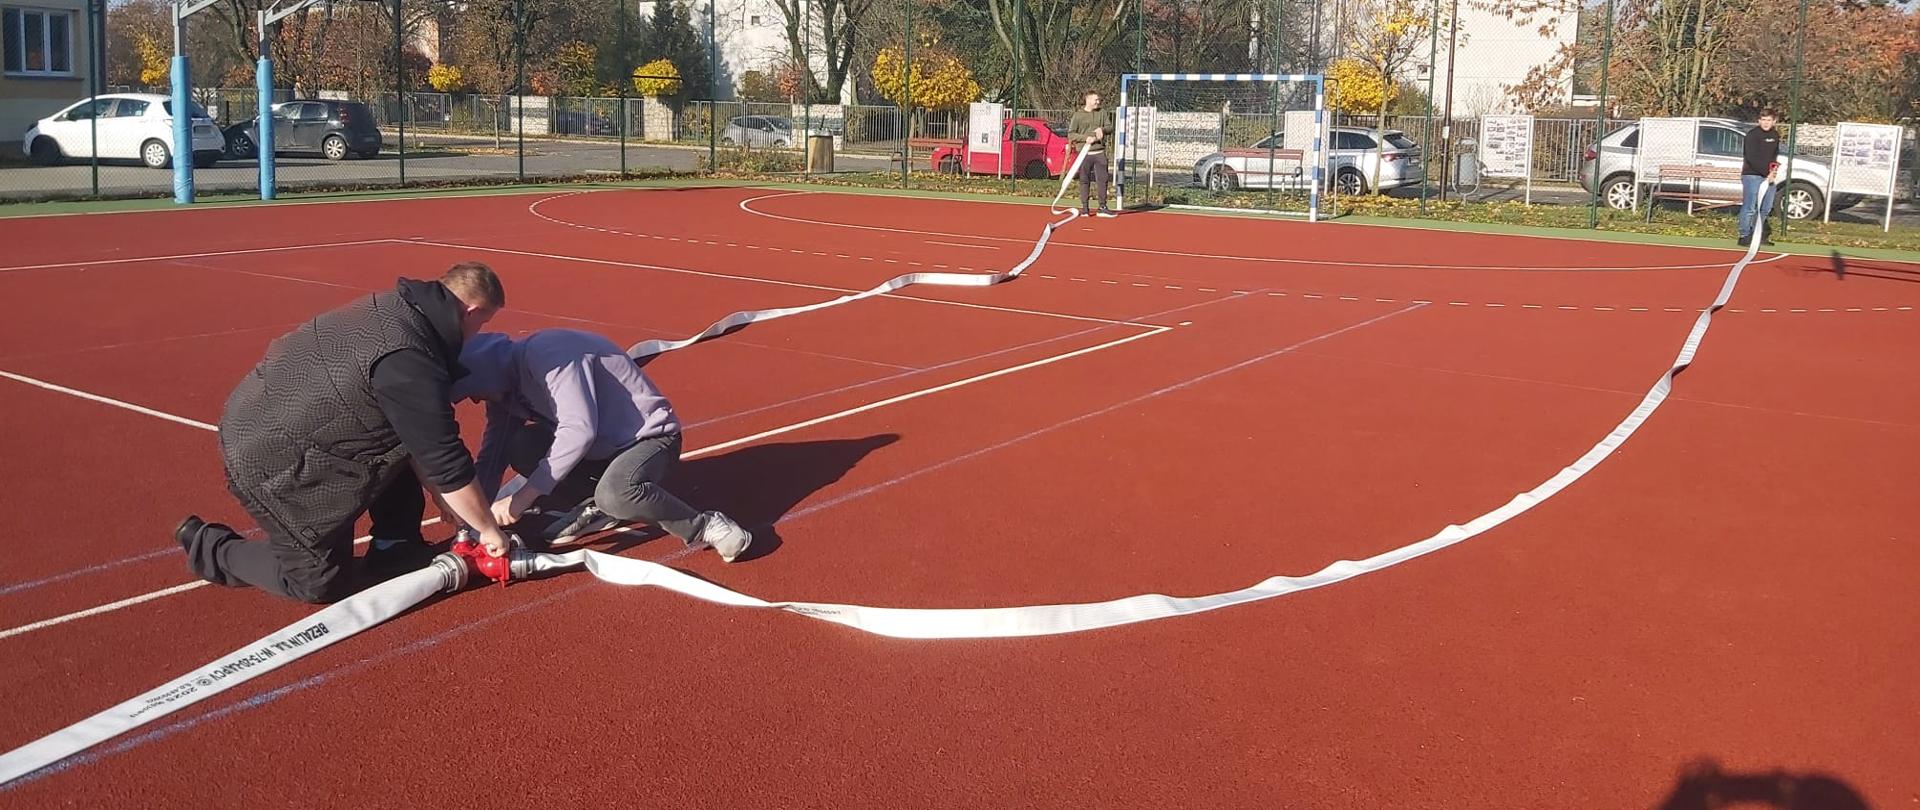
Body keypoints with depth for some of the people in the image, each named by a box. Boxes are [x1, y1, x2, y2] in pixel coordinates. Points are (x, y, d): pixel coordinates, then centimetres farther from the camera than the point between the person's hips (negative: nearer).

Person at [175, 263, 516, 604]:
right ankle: (209, 548, 19)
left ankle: (396, 549, 19)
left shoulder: (390, 308, 0)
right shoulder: (408, 361, -30)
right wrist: (489, 530, -8)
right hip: (270, 464, -9)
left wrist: (450, 506, 14)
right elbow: (446, 465, -22)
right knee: (322, 583, 6)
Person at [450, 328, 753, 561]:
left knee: (614, 492, -38)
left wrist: (524, 496, -34)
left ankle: (705, 526, -16)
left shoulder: (546, 354, -26)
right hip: (602, 447, 8)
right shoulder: (506, 381, 1)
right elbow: (493, 452, 6)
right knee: (521, 448, -12)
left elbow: (579, 429, -36)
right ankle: (596, 509, 3)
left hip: (650, 436, -8)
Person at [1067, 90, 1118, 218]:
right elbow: (1071, 135, -3)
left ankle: (1103, 207, 8)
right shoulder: (1078, 115, -1)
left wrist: (1102, 129, -10)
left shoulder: (1101, 113, 10)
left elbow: (1110, 126, 11)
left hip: (1100, 152, 3)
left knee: (1103, 179, 1)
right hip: (1085, 153, -3)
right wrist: (1085, 138, -15)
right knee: (1084, 181, 1)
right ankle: (1084, 209, 8)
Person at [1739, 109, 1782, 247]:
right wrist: (1767, 173, -19)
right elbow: (1752, 158, -18)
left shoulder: (1775, 135, 12)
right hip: (1752, 175, -8)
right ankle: (1744, 236, -4)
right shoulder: (1753, 134, -11)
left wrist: (1774, 166, 4)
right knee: (1750, 207, -10)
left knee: (1765, 208, 11)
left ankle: (1757, 234, 21)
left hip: (1768, 176, 8)